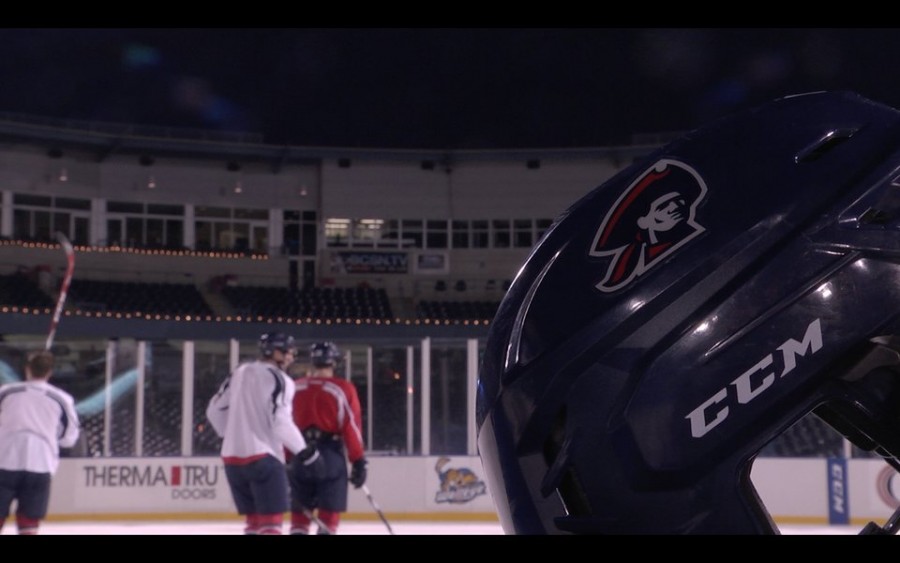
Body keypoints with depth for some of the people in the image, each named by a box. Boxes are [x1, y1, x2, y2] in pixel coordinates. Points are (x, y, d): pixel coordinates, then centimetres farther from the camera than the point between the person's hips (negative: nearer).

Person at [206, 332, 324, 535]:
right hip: (263, 456, -8)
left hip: (233, 456, 8)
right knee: (271, 520, -7)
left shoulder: (239, 373, 14)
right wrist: (307, 452, -13)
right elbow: (281, 422, -18)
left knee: (254, 518, 17)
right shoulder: (279, 379, -9)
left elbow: (214, 410, 18)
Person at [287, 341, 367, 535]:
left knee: (300, 512, 13)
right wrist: (359, 461, -2)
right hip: (330, 455, -4)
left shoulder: (295, 388, 7)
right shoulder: (342, 389, -5)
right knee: (329, 512, 1)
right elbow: (351, 427, -8)